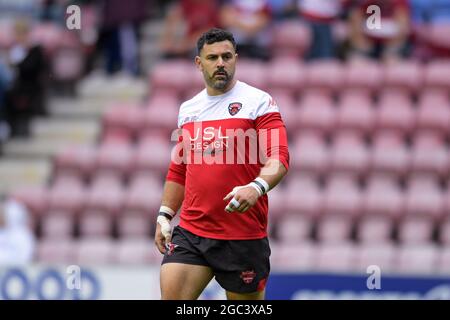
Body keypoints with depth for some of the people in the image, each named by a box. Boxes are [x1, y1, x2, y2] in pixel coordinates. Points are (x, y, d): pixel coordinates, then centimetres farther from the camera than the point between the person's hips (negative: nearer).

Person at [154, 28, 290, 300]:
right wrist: (165, 216, 16)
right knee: (171, 297, -10)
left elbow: (279, 159, -13)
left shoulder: (259, 102, -3)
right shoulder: (188, 110, 15)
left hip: (243, 237, -4)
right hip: (190, 233, 4)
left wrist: (256, 187, -32)